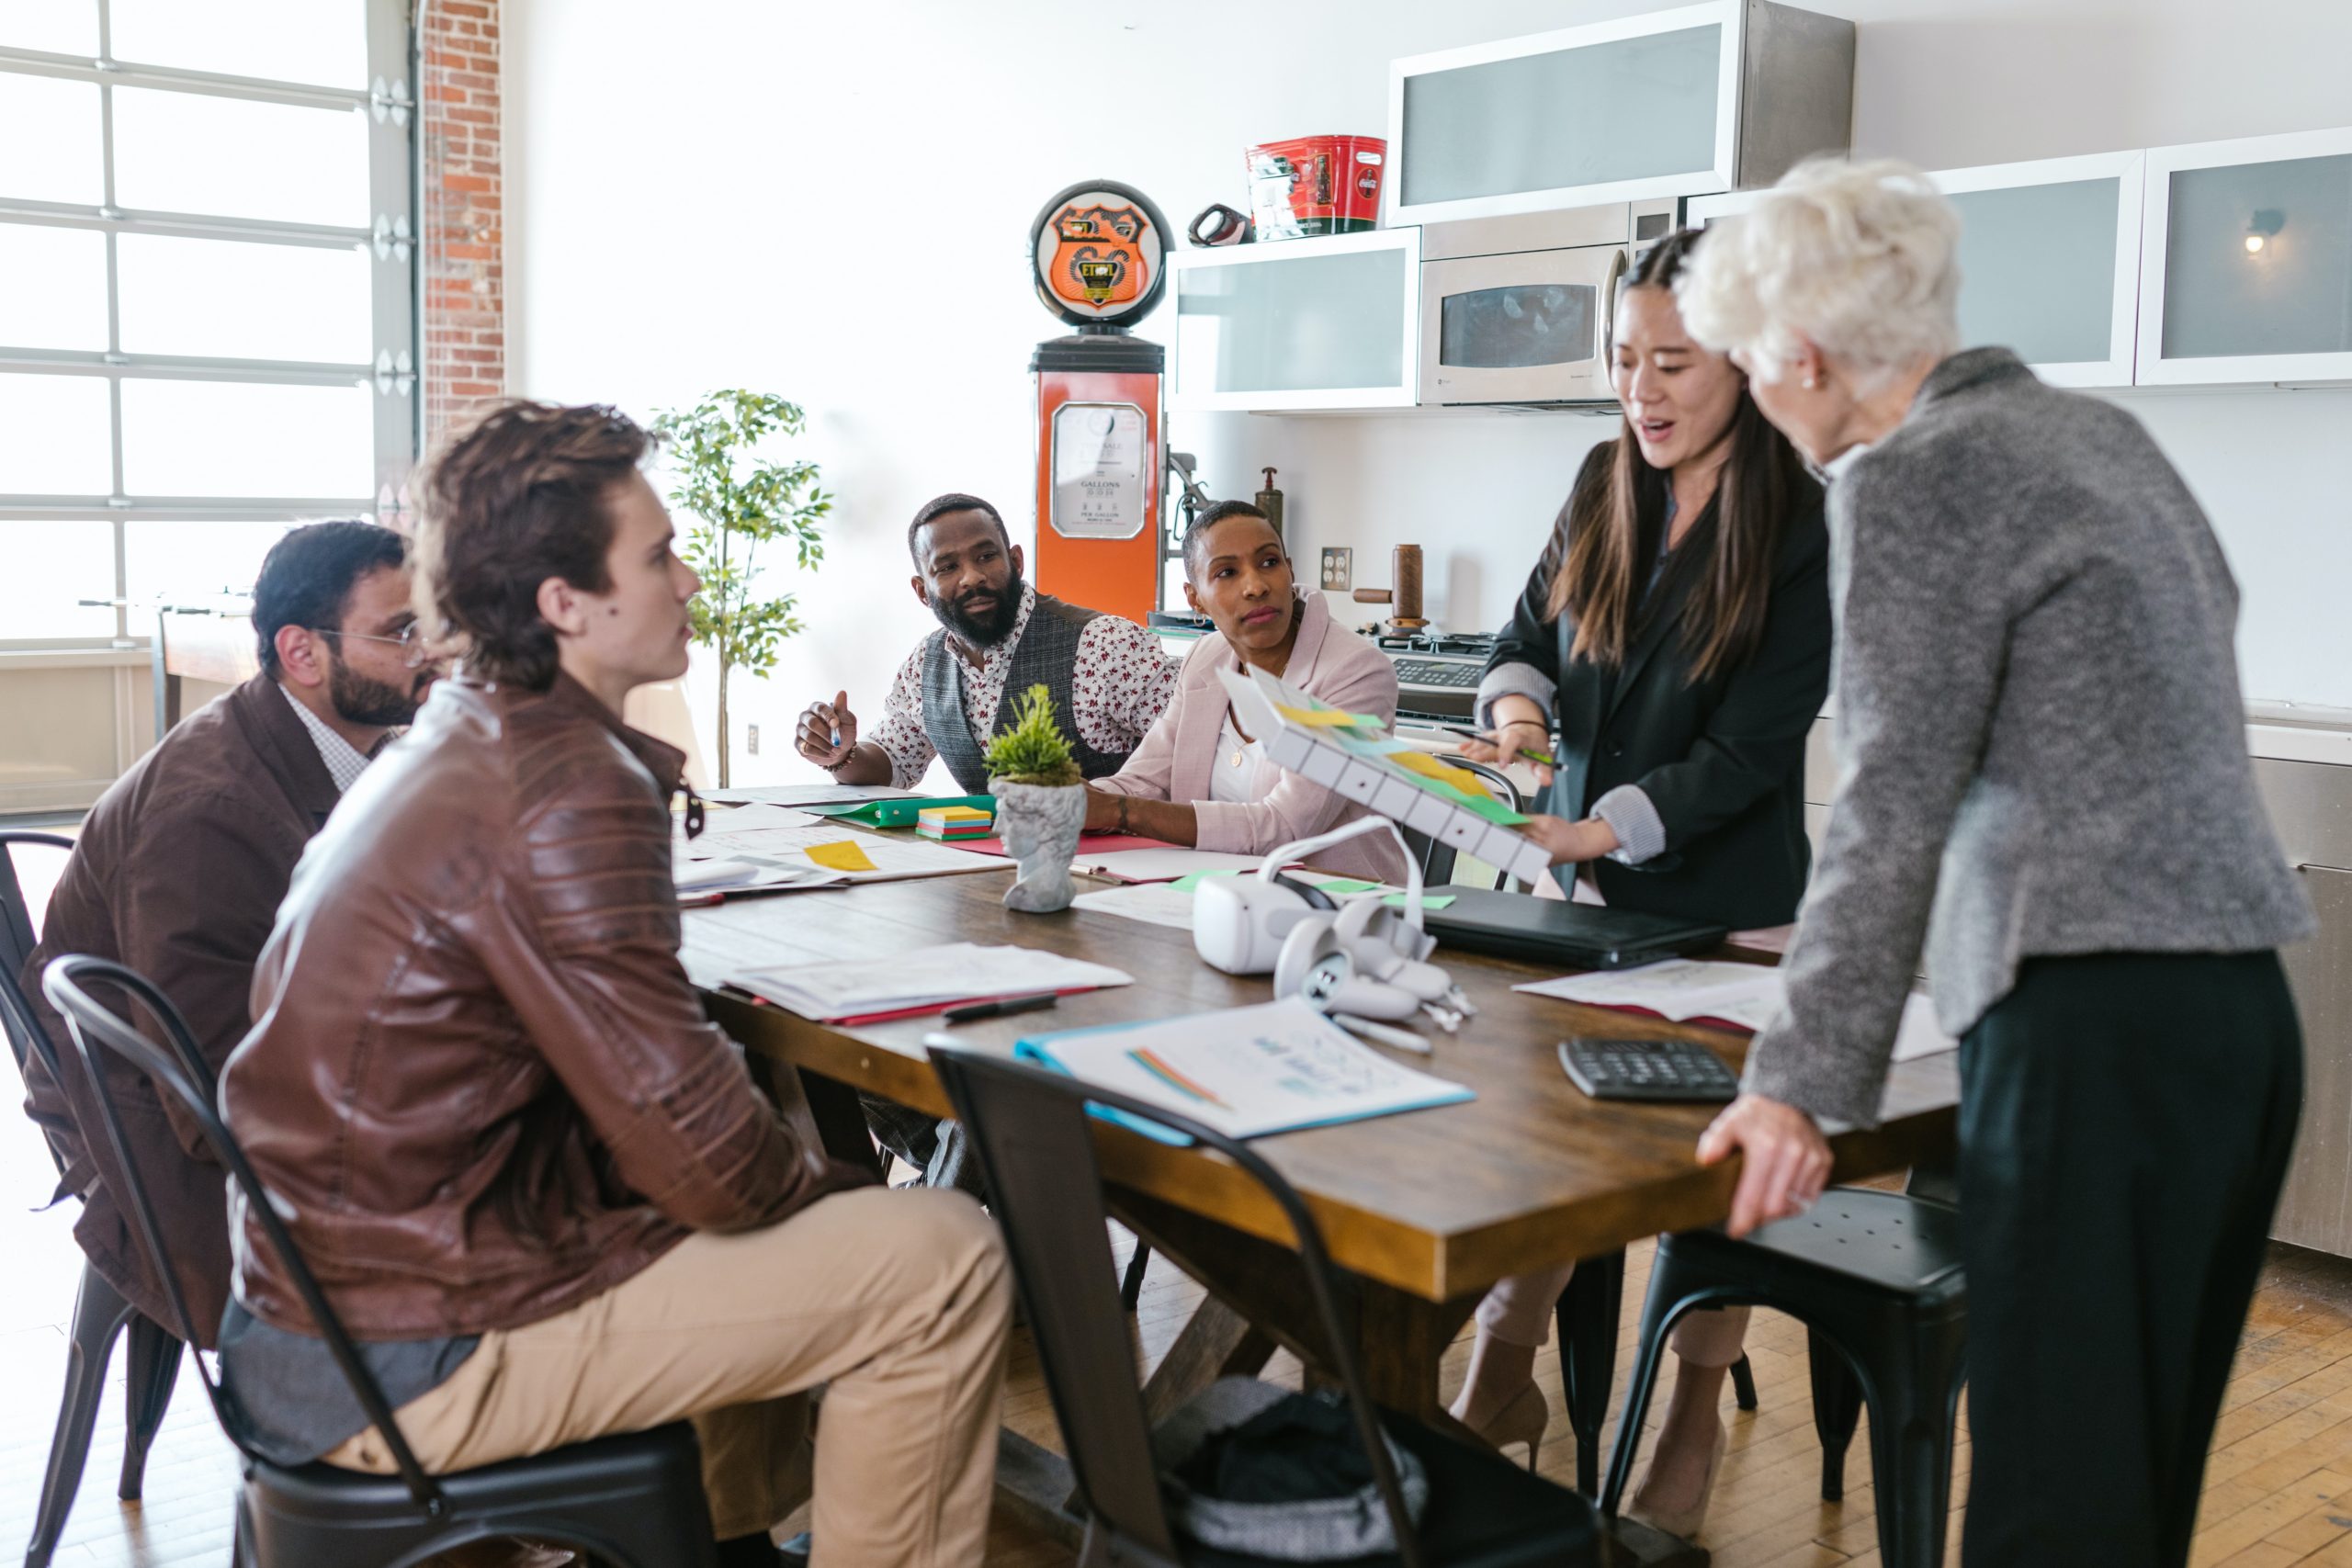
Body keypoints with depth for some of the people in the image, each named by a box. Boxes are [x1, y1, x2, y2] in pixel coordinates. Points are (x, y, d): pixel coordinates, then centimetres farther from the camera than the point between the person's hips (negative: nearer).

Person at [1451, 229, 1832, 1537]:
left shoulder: (1806, 533, -14)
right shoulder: (1607, 490, 2)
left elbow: (1750, 752, -18)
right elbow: (1527, 635, 12)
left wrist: (1601, 829, -28)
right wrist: (1518, 707, -11)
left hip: (1726, 909, -4)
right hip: (1592, 894, 5)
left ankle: (1697, 1427, 19)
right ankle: (1502, 1385, 18)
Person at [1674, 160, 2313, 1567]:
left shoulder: (1910, 479, -9)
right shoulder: (2104, 433, 17)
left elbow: (1892, 808, -13)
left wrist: (1805, 1083, -11)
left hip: (2099, 1025, -9)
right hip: (2243, 1012, 9)